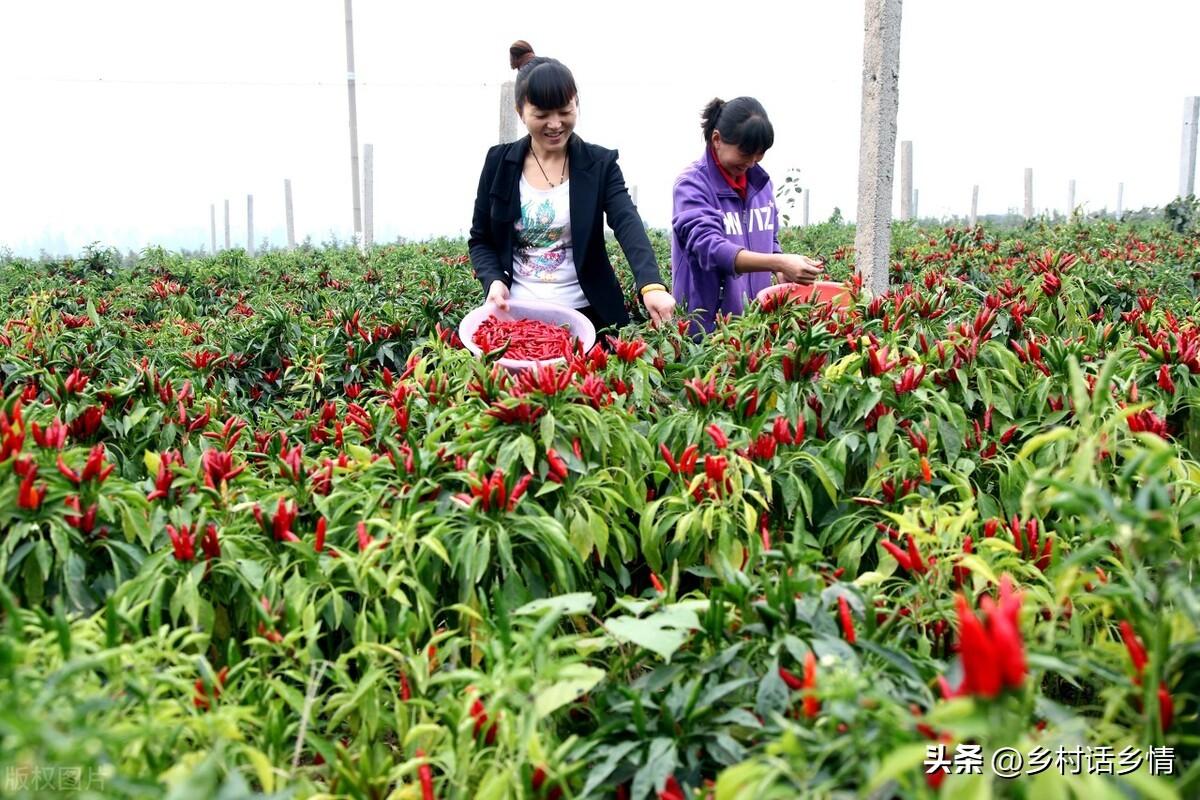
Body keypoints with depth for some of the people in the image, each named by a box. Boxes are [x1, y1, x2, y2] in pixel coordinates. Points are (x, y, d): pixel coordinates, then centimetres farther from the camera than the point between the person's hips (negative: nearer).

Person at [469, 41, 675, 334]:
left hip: (585, 315, -1)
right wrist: (494, 281, -13)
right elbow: (480, 240, 9)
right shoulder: (499, 162, 2)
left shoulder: (600, 163, -3)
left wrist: (651, 285, -36)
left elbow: (628, 224, -18)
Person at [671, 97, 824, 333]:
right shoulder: (692, 185, -11)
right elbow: (710, 248, -23)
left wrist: (785, 275, -3)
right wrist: (780, 263, -32)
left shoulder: (761, 183, 8)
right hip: (706, 322, -6)